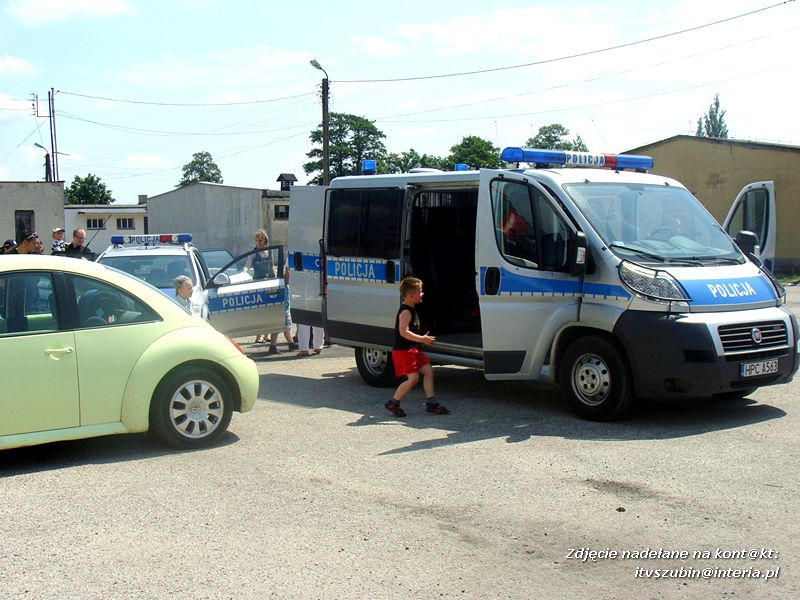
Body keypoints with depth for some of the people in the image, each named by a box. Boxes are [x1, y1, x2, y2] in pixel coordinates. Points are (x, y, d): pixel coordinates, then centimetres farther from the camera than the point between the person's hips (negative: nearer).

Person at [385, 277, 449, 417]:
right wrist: (422, 339, -29)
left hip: (413, 349, 10)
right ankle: (393, 403, 2)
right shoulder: (405, 312, -18)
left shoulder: (411, 309, 14)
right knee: (413, 378, -12)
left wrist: (422, 338, 22)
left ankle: (431, 403, 9)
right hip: (403, 351, -10)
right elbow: (403, 332, -29)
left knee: (428, 370, 5)